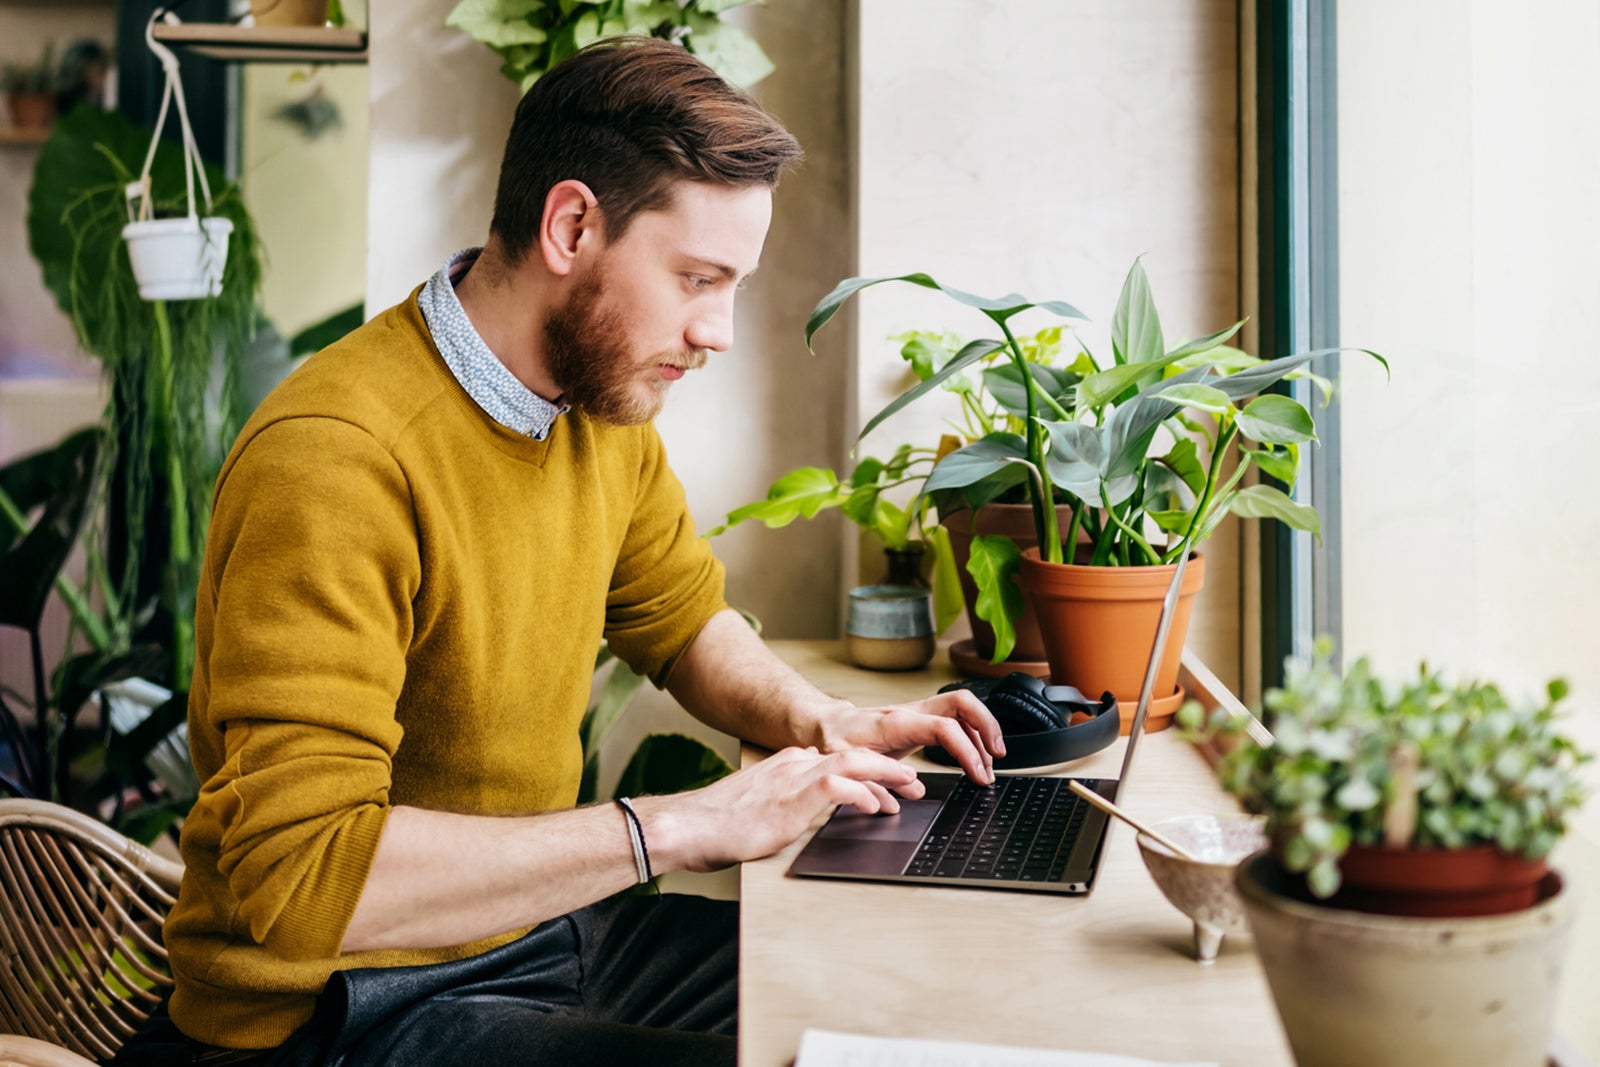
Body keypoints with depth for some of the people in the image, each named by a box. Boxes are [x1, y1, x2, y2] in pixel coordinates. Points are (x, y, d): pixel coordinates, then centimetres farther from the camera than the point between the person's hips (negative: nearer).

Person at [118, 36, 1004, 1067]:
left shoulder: (607, 408, -2)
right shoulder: (334, 459, -27)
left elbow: (686, 620, 15)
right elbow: (302, 873, -33)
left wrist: (818, 722, -5)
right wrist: (680, 825, -31)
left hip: (548, 920, 8)